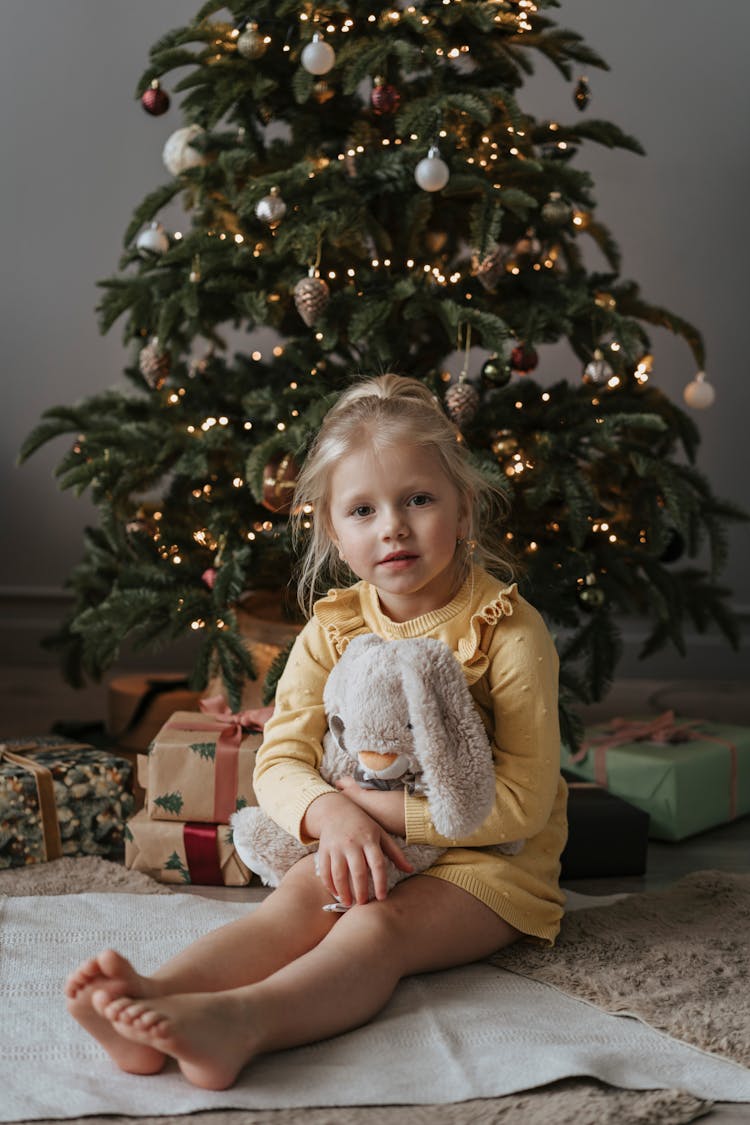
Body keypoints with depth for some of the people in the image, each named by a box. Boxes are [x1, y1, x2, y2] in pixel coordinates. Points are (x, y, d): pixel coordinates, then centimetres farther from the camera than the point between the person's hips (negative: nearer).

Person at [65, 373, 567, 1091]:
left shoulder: (509, 631, -12)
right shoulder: (331, 630, 2)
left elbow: (522, 803, -16)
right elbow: (279, 761, -1)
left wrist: (369, 799, -21)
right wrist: (331, 813, -27)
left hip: (489, 859, -4)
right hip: (360, 846, 4)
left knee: (380, 924, -31)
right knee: (300, 898, -26)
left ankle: (239, 1020, -59)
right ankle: (153, 997, -51)